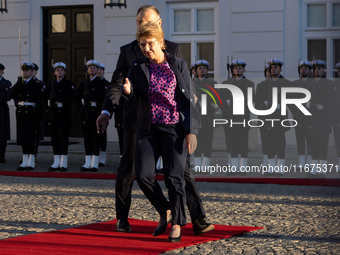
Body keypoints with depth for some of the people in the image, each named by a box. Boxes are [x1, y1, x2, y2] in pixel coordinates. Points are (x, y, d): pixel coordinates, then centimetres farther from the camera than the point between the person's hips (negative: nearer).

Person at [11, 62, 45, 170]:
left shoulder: (37, 84, -2)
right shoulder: (19, 83, 12)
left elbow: (39, 101, -7)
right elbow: (13, 95, -3)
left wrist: (38, 116, -13)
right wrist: (19, 83, -9)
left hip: (31, 112, -5)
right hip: (21, 112, 5)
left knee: (32, 137, -2)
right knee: (23, 136, 7)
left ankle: (31, 162, 4)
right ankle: (25, 162, 13)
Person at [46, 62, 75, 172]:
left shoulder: (69, 84, 0)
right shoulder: (51, 84, 15)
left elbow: (69, 98, -12)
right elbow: (46, 97, 12)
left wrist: (55, 96, -11)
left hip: (64, 114, -4)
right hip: (53, 113, 4)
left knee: (63, 139, -5)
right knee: (55, 138, 4)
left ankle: (63, 163, -1)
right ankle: (56, 163, 9)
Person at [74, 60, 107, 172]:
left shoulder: (101, 83, 2)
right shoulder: (83, 84, 16)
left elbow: (103, 98, -10)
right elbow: (76, 98, 12)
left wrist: (91, 96, -19)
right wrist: (80, 107, -5)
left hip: (96, 113, -4)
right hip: (86, 114, 4)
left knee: (96, 139, -4)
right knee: (87, 139, 4)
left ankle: (94, 163, -1)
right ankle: (88, 163, 7)